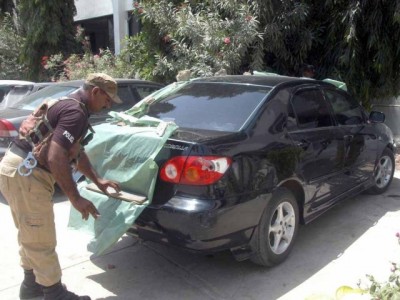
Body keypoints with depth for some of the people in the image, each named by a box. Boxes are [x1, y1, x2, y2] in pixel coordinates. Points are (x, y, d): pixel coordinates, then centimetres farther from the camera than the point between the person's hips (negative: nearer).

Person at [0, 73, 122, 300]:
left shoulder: (68, 104, 17)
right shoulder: (76, 111, -17)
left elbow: (76, 152, 25)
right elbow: (56, 157, -27)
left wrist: (97, 180, 25)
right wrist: (76, 198, -21)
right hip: (25, 173, -11)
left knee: (30, 235, 23)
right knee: (42, 241, 3)